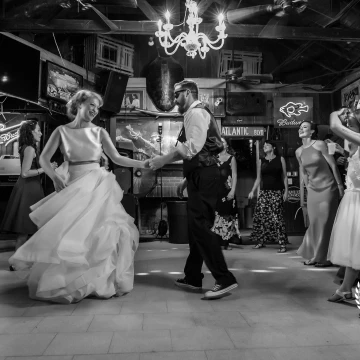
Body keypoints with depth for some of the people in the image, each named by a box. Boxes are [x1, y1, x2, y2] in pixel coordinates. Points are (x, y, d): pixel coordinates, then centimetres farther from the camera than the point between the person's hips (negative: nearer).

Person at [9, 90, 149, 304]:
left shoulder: (99, 132, 5)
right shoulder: (62, 131, 3)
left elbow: (117, 158, 2)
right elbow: (44, 158, 2)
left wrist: (141, 164, -9)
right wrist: (54, 175, -17)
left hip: (96, 185, 0)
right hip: (73, 186, 0)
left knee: (92, 230, -4)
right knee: (65, 231, -2)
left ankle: (96, 281, 10)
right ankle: (64, 282, 14)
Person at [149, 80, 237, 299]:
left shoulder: (196, 112, -7)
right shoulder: (198, 114, 24)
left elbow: (193, 146, -22)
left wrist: (163, 160, -17)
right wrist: (187, 180, 23)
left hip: (204, 176, -10)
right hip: (201, 176, 10)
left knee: (201, 226, -10)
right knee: (196, 226, 13)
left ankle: (225, 279, -6)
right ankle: (193, 278, 24)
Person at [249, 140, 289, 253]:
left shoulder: (280, 159, 5)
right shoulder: (261, 161, 10)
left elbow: (284, 177, 4)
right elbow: (258, 179, 11)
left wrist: (286, 191, -3)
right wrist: (252, 191, 1)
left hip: (277, 192, -3)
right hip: (264, 192, 3)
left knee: (277, 217, -9)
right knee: (260, 216, -2)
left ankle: (282, 244, -4)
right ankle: (260, 241, 12)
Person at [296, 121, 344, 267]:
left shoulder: (319, 144, -11)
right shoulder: (298, 151, 5)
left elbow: (333, 165, -9)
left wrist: (340, 185, -8)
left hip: (328, 188, -5)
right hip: (312, 190, 5)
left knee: (326, 223, -1)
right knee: (314, 223, 9)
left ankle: (325, 258, 10)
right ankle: (314, 256, 21)